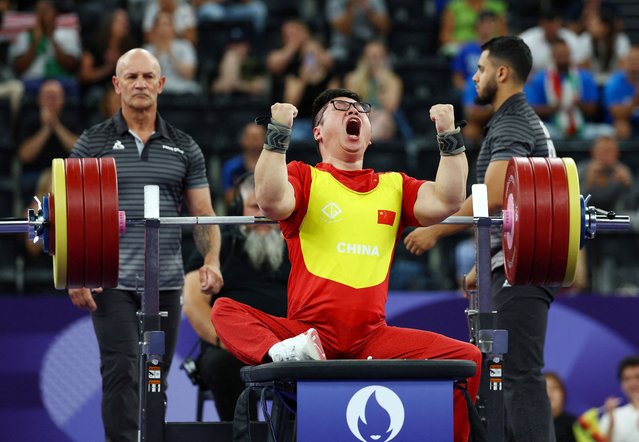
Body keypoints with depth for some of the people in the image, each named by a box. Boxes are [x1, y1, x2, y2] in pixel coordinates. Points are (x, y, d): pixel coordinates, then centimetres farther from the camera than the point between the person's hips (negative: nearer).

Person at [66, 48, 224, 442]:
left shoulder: (184, 148, 11)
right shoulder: (93, 143, 4)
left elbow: (202, 213, 9)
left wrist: (212, 260, -9)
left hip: (165, 281, 3)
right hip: (111, 281, -3)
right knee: (122, 375, -12)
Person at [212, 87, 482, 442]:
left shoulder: (394, 186, 19)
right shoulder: (305, 178, 10)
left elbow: (446, 202, 3)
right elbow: (271, 202, -11)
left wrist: (449, 136, 0)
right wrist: (278, 133, -15)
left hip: (372, 336, 2)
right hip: (309, 330, -2)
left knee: (467, 358, -16)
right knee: (225, 310, -26)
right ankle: (283, 354, -52)